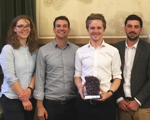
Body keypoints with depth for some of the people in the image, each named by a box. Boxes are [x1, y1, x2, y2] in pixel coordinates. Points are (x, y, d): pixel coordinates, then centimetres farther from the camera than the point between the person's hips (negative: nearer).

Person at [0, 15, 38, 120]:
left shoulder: (34, 49, 7)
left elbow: (35, 73, 6)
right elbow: (10, 77, -13)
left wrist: (30, 89, -11)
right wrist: (23, 98, -12)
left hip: (30, 98, 5)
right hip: (11, 99, -5)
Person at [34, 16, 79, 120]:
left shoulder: (76, 50, 2)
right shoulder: (44, 51, -2)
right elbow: (40, 78, -1)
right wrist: (40, 105, -4)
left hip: (72, 103, 2)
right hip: (51, 103, -1)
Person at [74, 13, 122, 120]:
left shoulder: (113, 51, 2)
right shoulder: (80, 51, 6)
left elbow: (117, 77, 4)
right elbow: (77, 75, 12)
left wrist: (110, 92, -11)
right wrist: (80, 87, -6)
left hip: (106, 101, -1)